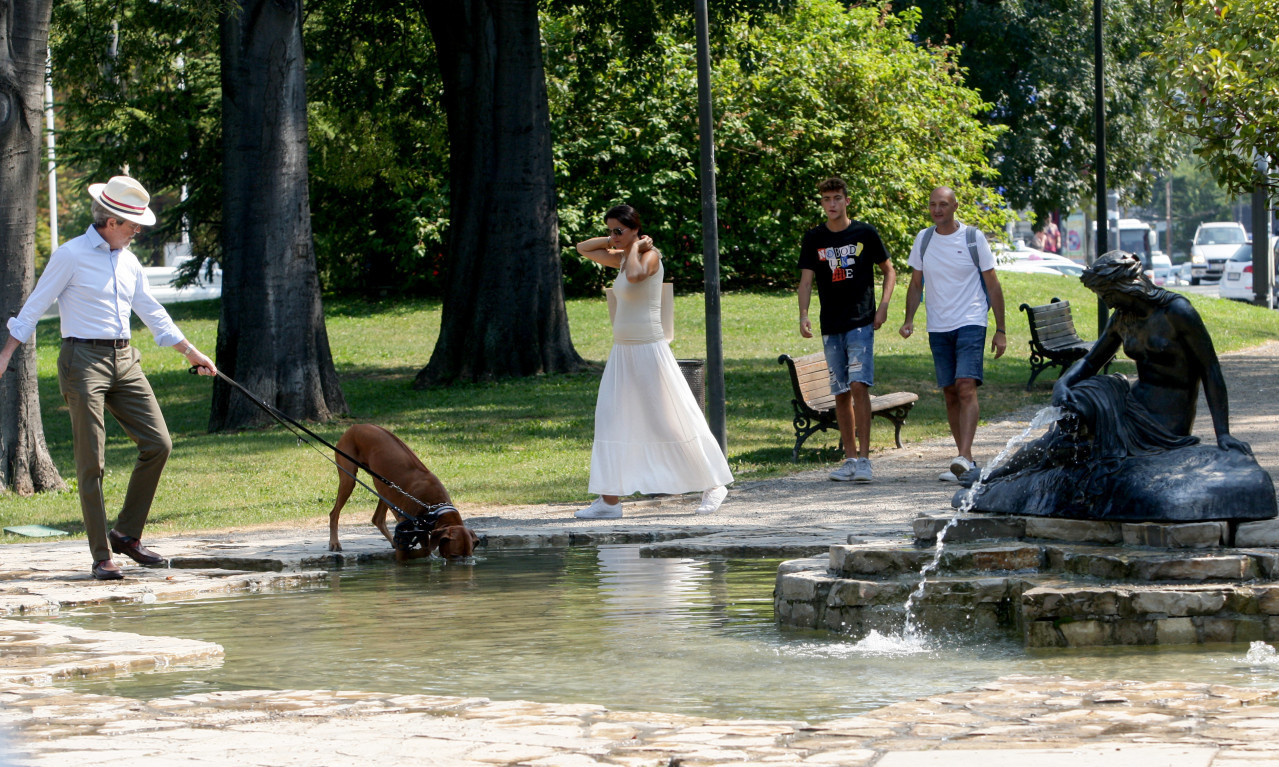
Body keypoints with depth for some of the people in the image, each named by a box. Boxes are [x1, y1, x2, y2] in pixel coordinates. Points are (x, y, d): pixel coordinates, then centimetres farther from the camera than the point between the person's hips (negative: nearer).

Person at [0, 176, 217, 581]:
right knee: (91, 461, -6)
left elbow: (152, 312, 23)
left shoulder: (128, 261, 14)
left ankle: (127, 533, 12)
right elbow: (34, 307, -2)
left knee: (158, 444, -1)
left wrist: (192, 352, 24)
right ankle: (101, 557, -2)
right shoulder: (71, 255, -6)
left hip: (124, 361, 7)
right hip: (83, 361, -7)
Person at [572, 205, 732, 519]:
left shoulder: (649, 255, -12)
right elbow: (583, 248, 23)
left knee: (672, 421, -4)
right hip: (622, 351, 9)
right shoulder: (621, 258, 12)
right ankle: (610, 499, 2)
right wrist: (614, 241, 8)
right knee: (612, 421, 2)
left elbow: (635, 275, -35)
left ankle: (714, 485, 8)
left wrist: (635, 245, -17)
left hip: (648, 349, -9)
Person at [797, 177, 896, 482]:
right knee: (841, 393, 6)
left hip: (861, 322, -3)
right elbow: (806, 280, 3)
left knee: (859, 385, -15)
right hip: (831, 327, 3)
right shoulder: (813, 239, 6)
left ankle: (864, 459, -15)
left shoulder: (865, 234, 1)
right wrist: (803, 314, -13)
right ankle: (850, 458, 13)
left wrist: (883, 305, -3)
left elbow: (889, 270, 10)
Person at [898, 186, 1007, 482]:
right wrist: (909, 319, 1)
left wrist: (1000, 330, -2)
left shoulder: (973, 238, -2)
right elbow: (916, 284, 16)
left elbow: (992, 285, 1)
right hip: (938, 327, 4)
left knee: (966, 387, -17)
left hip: (970, 324, -4)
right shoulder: (923, 239, 8)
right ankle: (966, 460, 12)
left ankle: (963, 458, -26)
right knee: (950, 393, 5)